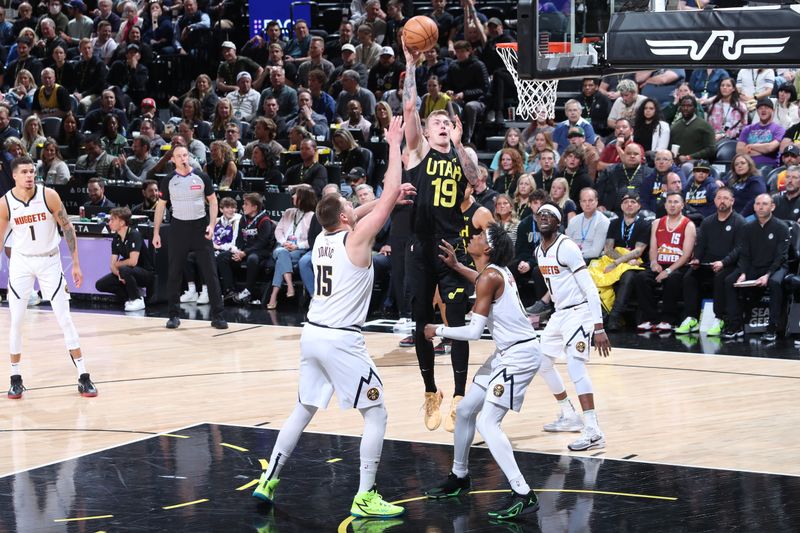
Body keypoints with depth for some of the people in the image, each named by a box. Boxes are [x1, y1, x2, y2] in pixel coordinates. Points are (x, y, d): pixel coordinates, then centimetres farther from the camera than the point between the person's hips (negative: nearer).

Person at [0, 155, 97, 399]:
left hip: (49, 260, -1)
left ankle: (83, 376, 1)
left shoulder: (48, 196, -14)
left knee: (64, 318, -3)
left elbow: (67, 228, -5)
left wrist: (75, 263, -6)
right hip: (21, 261, 1)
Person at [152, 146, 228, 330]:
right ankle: (174, 315, 13)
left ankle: (217, 316, -1)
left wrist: (211, 225, -7)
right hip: (178, 227, 1)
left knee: (210, 272, -4)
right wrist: (156, 233, 4)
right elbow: (161, 206, 8)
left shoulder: (201, 177, -1)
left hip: (200, 227, -1)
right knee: (174, 273, 3)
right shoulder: (168, 180, 1)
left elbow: (213, 201, 5)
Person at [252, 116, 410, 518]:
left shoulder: (321, 239, 9)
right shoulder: (356, 239, -11)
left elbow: (357, 214, 28)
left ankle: (268, 480, 20)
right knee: (376, 413, 2)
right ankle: (365, 498, -1)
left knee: (304, 409, 20)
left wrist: (389, 198, 22)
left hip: (313, 334, 7)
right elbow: (390, 194, -10)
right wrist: (395, 145, -3)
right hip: (342, 340, -7)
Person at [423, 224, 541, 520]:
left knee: (487, 423, -15)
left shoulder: (489, 276, -20)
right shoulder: (498, 271, 7)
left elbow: (474, 331, -22)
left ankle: (524, 495, -16)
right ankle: (459, 477, 34)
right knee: (465, 410, 17)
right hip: (508, 351, 10)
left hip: (520, 354, -10)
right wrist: (456, 266, 28)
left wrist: (438, 331, -8)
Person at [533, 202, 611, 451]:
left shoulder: (567, 248, -18)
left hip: (578, 313, -10)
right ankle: (570, 417, 31)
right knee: (541, 363, 17)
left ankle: (593, 432, -27)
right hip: (559, 314, 10)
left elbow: (590, 289, -21)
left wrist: (599, 329, -26)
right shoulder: (539, 250, 9)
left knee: (575, 366, -22)